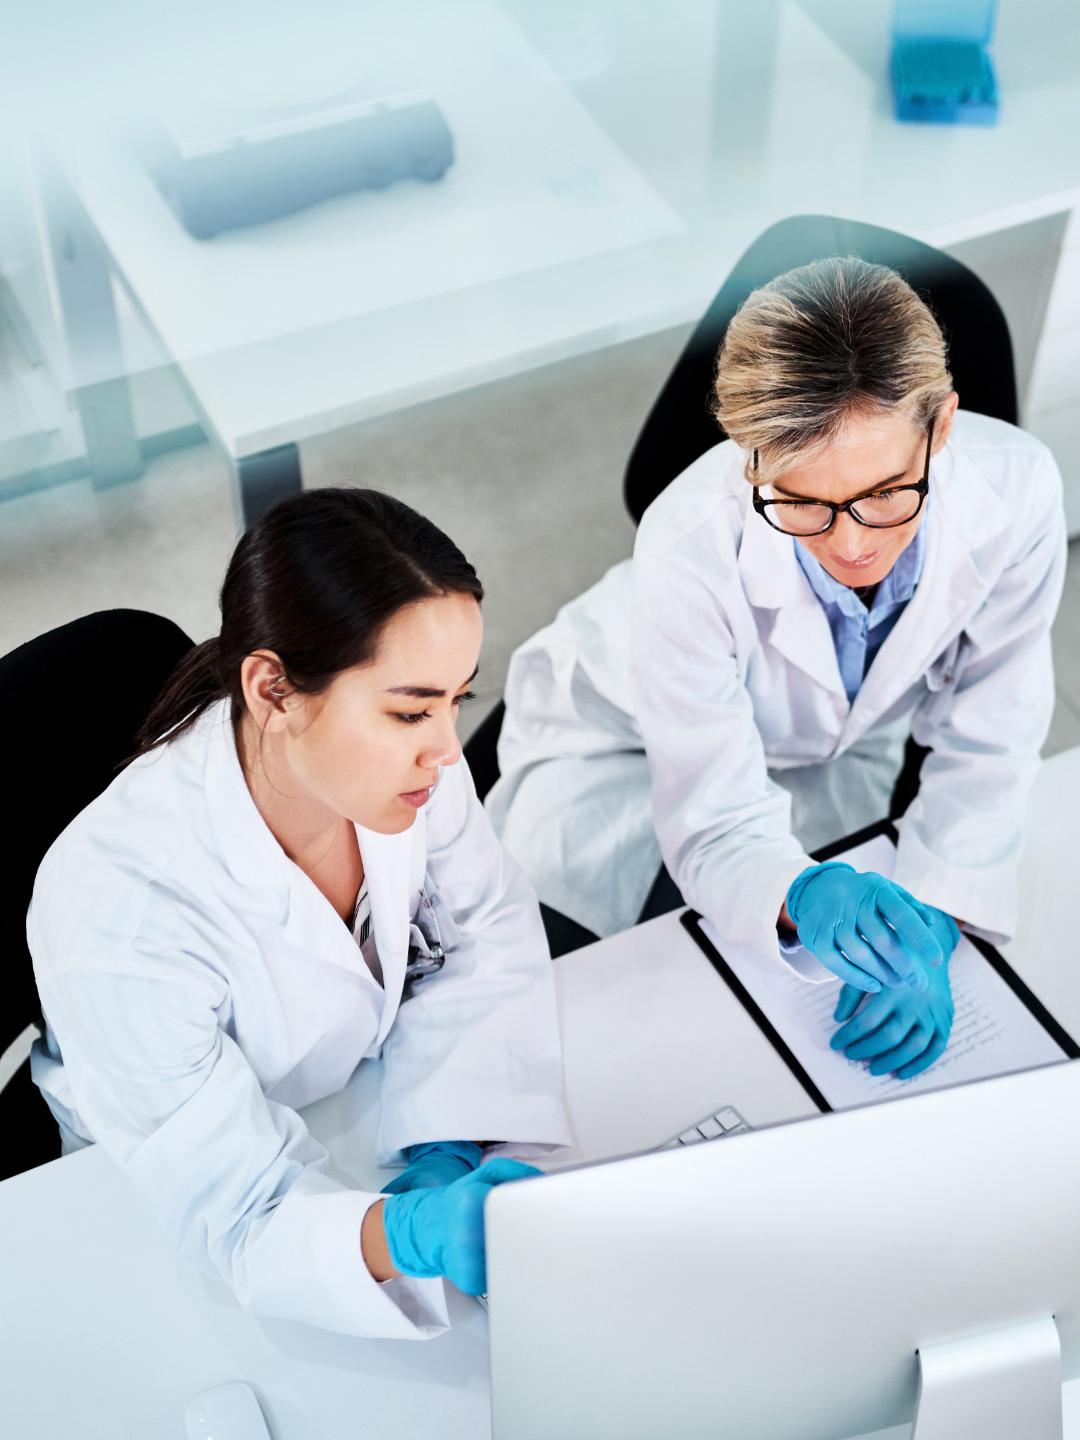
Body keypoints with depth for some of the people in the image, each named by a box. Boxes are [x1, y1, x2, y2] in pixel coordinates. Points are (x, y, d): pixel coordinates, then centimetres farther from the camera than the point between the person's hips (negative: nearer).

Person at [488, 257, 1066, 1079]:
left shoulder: (1014, 491, -34)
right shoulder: (692, 547, -41)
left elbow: (984, 750, -22)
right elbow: (719, 826, -35)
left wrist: (929, 927, -38)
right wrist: (803, 902, -59)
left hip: (836, 751, 3)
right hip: (624, 748, -2)